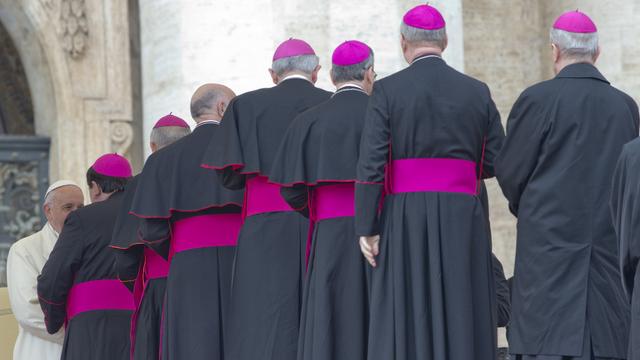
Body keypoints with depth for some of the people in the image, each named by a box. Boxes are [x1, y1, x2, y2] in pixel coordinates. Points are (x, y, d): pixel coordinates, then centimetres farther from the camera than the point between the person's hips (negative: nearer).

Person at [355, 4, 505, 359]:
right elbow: (498, 162, 9)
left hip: (405, 221, -2)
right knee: (461, 319, 5)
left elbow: (371, 164, -9)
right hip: (462, 219, 2)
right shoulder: (477, 92, 5)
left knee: (404, 322, 1)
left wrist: (366, 228, -6)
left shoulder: (387, 90, -3)